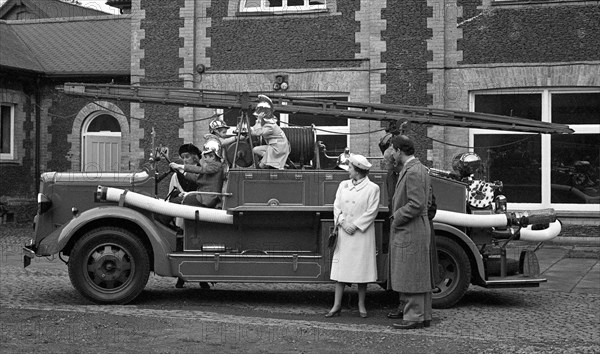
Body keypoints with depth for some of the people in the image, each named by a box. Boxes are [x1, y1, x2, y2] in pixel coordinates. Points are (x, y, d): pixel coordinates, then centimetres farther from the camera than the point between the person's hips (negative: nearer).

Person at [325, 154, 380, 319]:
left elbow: (371, 212, -8)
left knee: (361, 268, 3)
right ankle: (337, 306, 6)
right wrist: (343, 222, -8)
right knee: (341, 268, 2)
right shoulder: (343, 185, 11)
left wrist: (355, 225, -13)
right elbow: (337, 206, 7)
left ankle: (361, 305, 15)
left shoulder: (372, 188, -3)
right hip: (344, 233, 4)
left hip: (362, 234, -4)